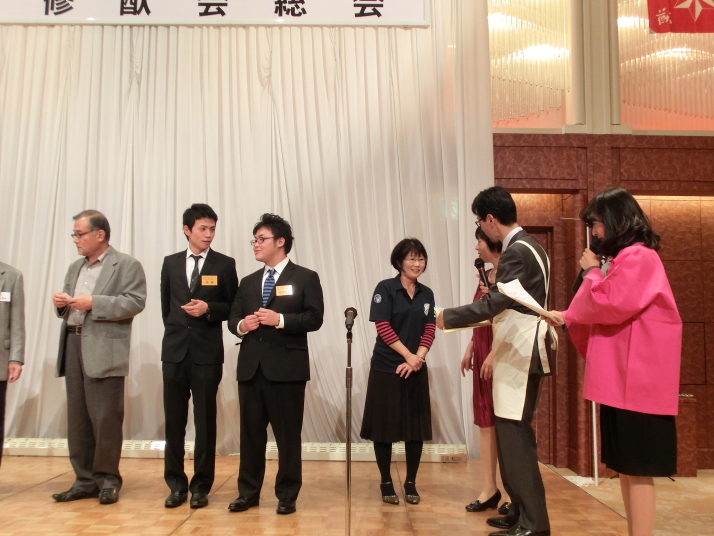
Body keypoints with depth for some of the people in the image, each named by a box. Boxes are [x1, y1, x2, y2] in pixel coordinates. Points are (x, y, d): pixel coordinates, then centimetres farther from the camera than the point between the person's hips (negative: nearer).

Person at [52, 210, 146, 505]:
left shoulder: (127, 265, -2)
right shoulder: (74, 268, 21)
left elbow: (135, 302, -13)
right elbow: (67, 308, 24)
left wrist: (94, 302, -18)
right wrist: (61, 304, 1)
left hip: (103, 351, -7)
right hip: (72, 345, 7)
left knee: (105, 417, -2)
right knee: (77, 417, 10)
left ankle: (107, 479, 12)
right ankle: (85, 480, 20)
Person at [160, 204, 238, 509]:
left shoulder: (224, 265, 1)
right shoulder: (170, 263, 10)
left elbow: (233, 307, 2)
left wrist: (209, 309, -13)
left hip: (207, 352, -2)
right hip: (174, 350, 3)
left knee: (205, 421, 4)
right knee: (174, 421, 8)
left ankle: (201, 486, 16)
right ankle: (176, 483, 21)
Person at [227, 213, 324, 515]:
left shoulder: (305, 278, 1)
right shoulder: (248, 282, 17)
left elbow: (314, 318, -8)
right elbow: (232, 318, 15)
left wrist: (280, 319, -20)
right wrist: (241, 325, -7)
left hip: (286, 367, -5)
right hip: (251, 367, 5)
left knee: (288, 434, 4)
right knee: (250, 432, 11)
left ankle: (287, 495, 17)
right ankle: (248, 492, 24)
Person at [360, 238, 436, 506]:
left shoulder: (426, 294, 9)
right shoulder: (385, 288, -6)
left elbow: (429, 330, 4)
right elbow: (383, 327, -11)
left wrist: (418, 358, -11)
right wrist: (408, 355, -14)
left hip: (416, 370, 4)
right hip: (386, 368, -4)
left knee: (417, 426, 7)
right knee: (385, 426, 3)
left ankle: (411, 483, 20)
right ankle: (386, 483, 17)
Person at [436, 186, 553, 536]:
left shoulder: (517, 251, -17)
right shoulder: (528, 247, 15)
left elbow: (494, 303, -23)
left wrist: (448, 317, -14)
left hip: (520, 356, -10)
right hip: (519, 353, 10)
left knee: (514, 437, -5)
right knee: (513, 436, 15)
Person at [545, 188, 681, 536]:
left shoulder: (638, 257, -13)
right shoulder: (625, 258, 19)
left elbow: (609, 305, -20)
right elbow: (606, 312, 20)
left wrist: (592, 271, -5)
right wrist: (566, 318, 6)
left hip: (637, 378, -10)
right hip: (623, 376, 10)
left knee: (637, 467, -5)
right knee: (625, 464, 13)